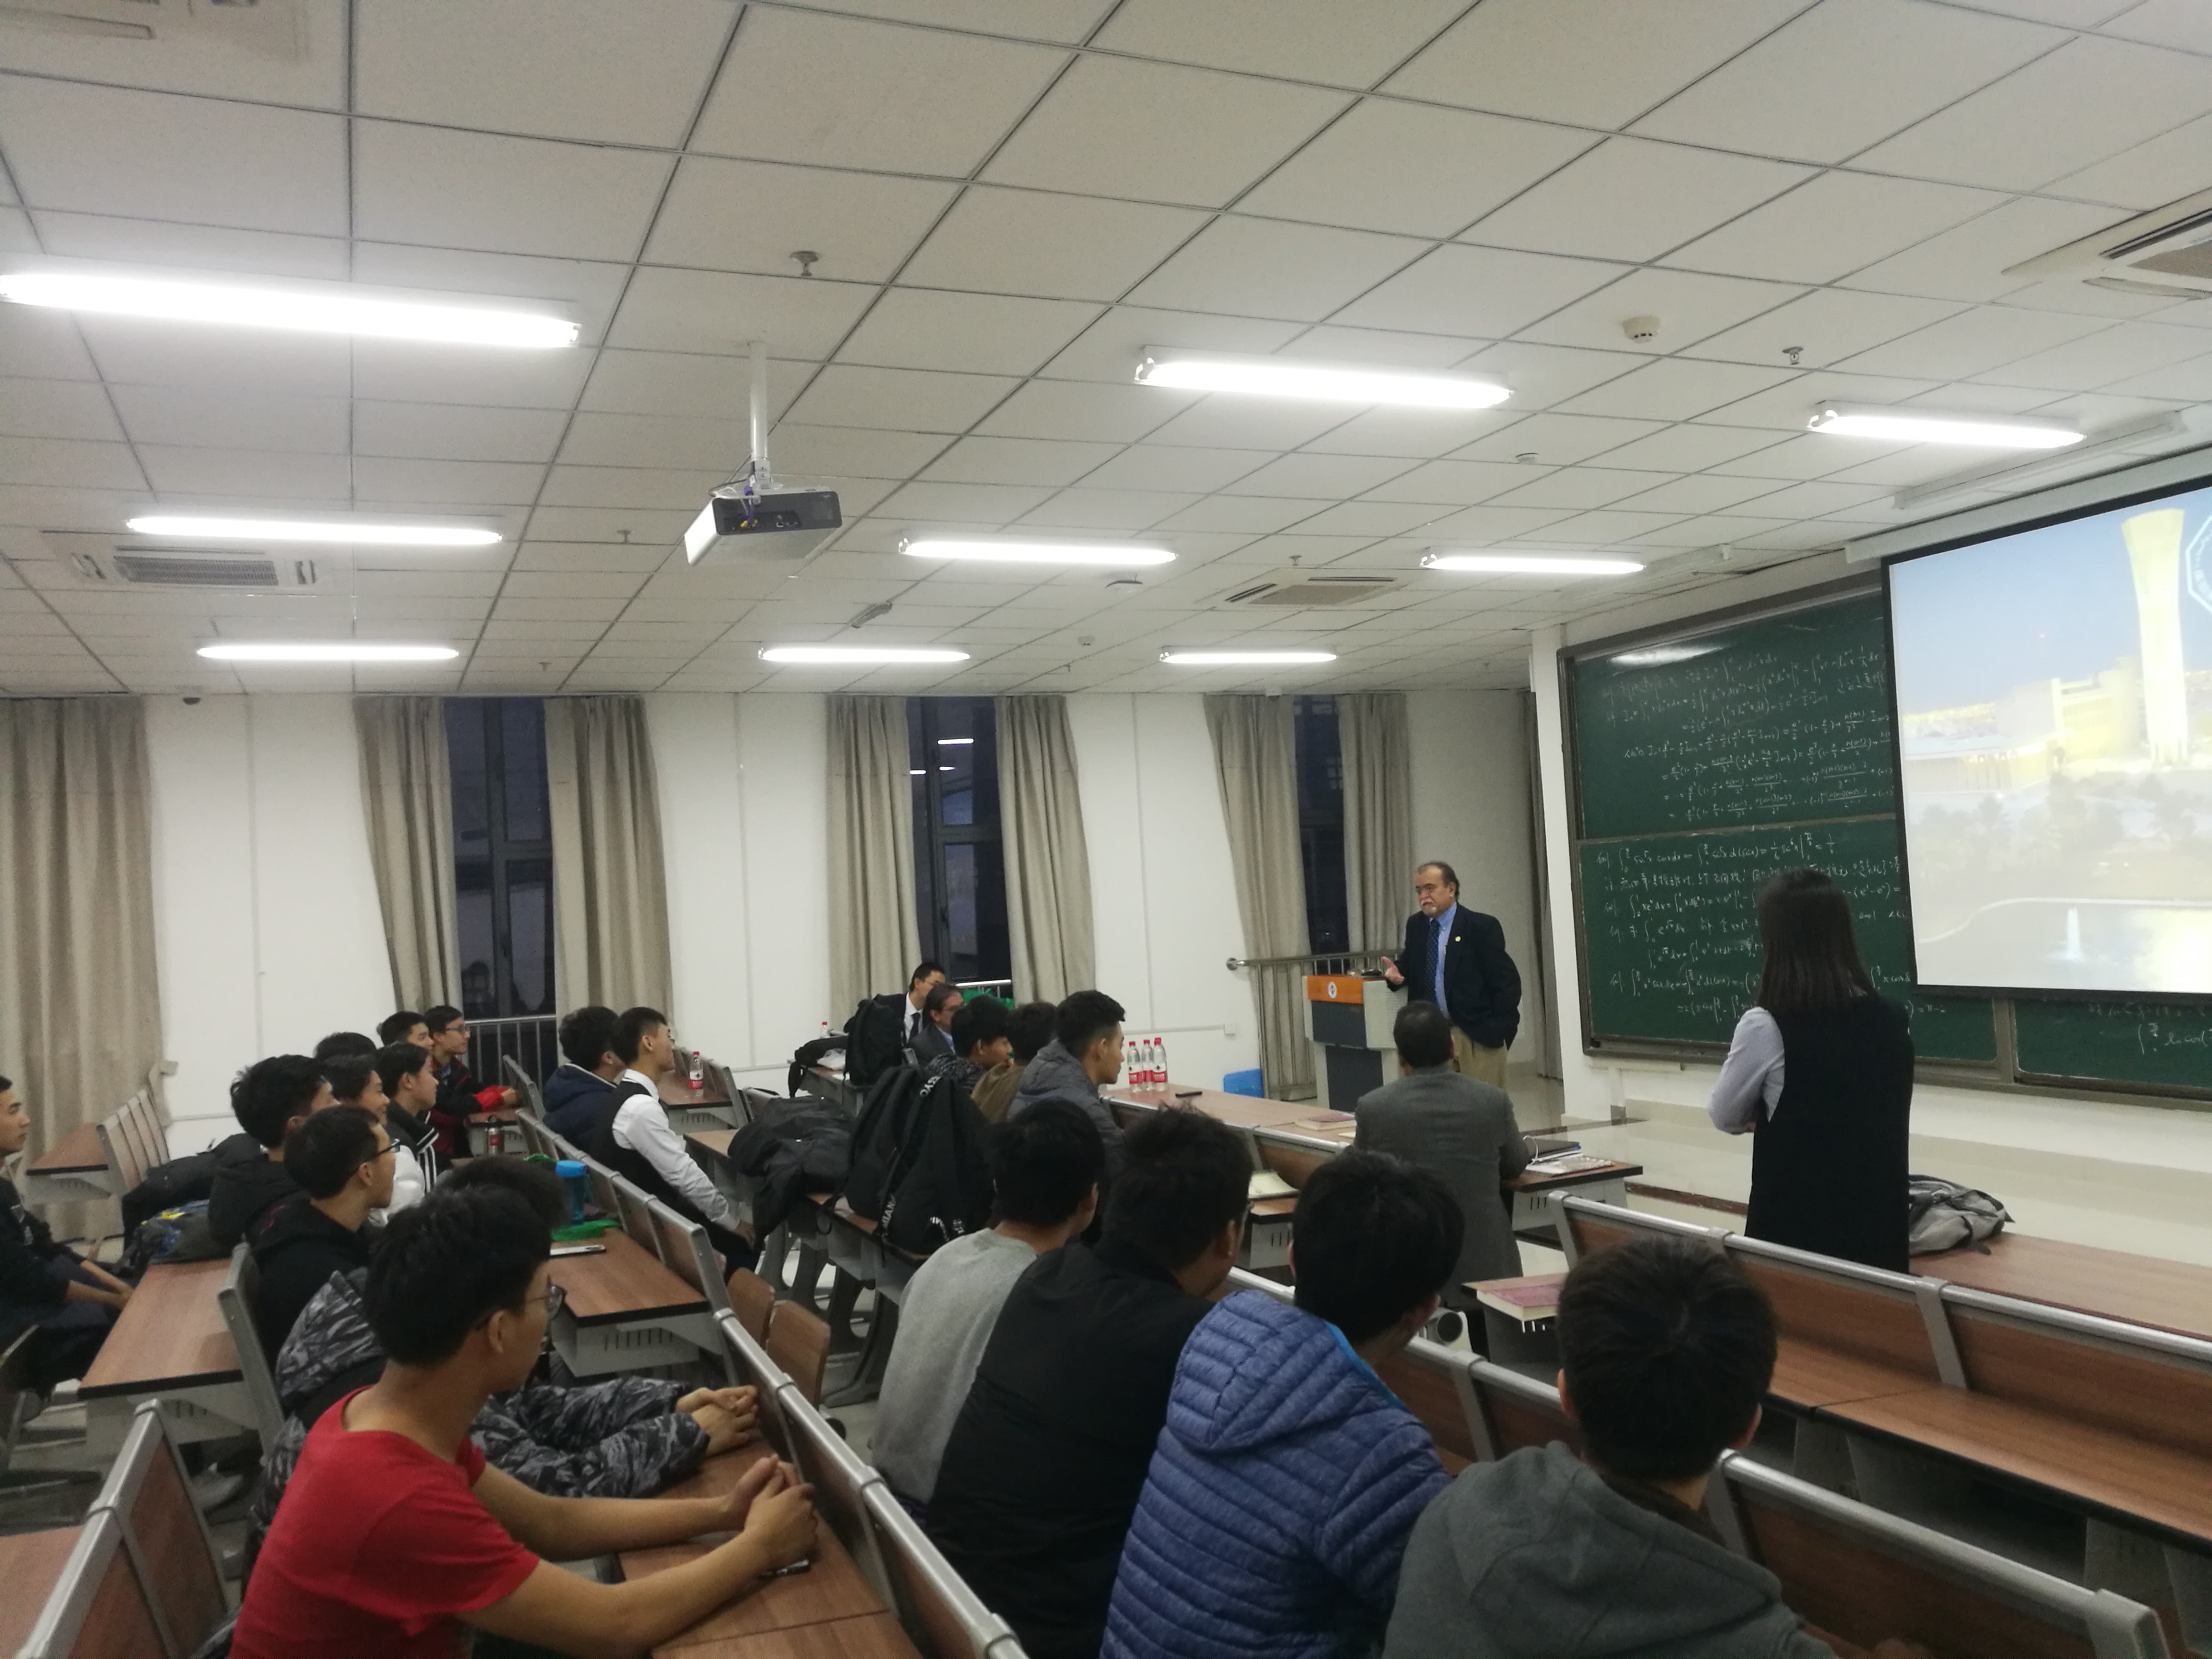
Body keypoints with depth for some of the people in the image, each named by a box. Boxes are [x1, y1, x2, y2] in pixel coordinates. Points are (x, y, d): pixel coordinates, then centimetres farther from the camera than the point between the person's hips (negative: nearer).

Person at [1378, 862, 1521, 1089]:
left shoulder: (1482, 927, -7)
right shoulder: (1415, 925, 9)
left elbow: (1508, 982, -8)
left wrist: (1496, 1029, -12)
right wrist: (1398, 972, -5)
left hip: (1477, 1035, -5)